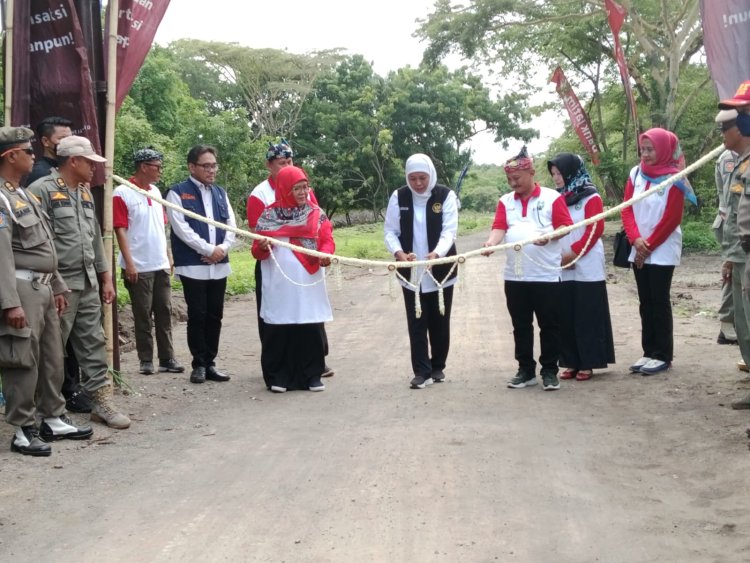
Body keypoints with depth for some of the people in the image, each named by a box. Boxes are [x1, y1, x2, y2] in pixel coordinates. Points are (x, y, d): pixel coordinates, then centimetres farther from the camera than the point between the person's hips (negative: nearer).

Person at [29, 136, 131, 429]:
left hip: (88, 284, 8)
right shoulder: (42, 190, -11)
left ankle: (101, 401, 16)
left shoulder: (86, 194, 16)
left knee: (93, 344, 10)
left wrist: (105, 277, 18)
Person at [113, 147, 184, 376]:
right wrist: (129, 263, -17)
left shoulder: (156, 192, 11)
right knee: (143, 316, 2)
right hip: (139, 267, -6)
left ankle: (167, 358, 14)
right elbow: (120, 229, -12)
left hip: (161, 265, 6)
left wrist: (169, 256, 14)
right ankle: (146, 360, 11)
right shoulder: (122, 193, -9)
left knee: (164, 313, 8)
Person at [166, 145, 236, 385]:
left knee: (215, 316, 7)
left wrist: (223, 248, -7)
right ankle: (199, 365, 9)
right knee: (197, 316, -1)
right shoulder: (178, 193, -2)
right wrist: (208, 250, -14)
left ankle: (210, 363, 15)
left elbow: (231, 225, 11)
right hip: (193, 266, -5)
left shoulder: (220, 193, 15)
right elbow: (181, 228, -11)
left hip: (219, 266, 5)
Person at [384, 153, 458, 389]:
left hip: (440, 270, -1)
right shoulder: (399, 197, -2)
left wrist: (436, 253, -34)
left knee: (439, 322, 9)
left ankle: (437, 367, 24)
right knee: (416, 323, 0)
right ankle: (422, 371, 4)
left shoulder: (446, 195, -8)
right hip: (411, 271, 1)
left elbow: (449, 231, -15)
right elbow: (390, 232, -1)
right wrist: (399, 252, -21)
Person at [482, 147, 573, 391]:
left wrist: (549, 236, -24)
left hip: (546, 275, -4)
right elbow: (499, 227, -1)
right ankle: (526, 370, 20)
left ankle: (549, 371, 11)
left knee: (549, 325, 1)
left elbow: (566, 226, -5)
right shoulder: (505, 201, 11)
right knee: (521, 326, 10)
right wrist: (491, 242, -22)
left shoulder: (552, 197, 0)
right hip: (514, 277, 4)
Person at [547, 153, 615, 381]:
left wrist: (573, 253, -16)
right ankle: (571, 362, 14)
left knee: (587, 316, 0)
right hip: (562, 270, 5)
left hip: (587, 268, -5)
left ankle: (587, 363, 6)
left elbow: (594, 230, -11)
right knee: (566, 317, 6)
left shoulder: (591, 198, -6)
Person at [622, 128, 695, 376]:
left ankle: (663, 355, 4)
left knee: (660, 301, -3)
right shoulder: (636, 173, 7)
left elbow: (671, 219, -12)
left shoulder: (674, 178, -9)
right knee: (646, 302, 9)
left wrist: (649, 246, -10)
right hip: (638, 250, 5)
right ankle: (649, 352, 15)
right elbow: (627, 209, 3)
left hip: (663, 250, -5)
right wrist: (636, 240, -10)